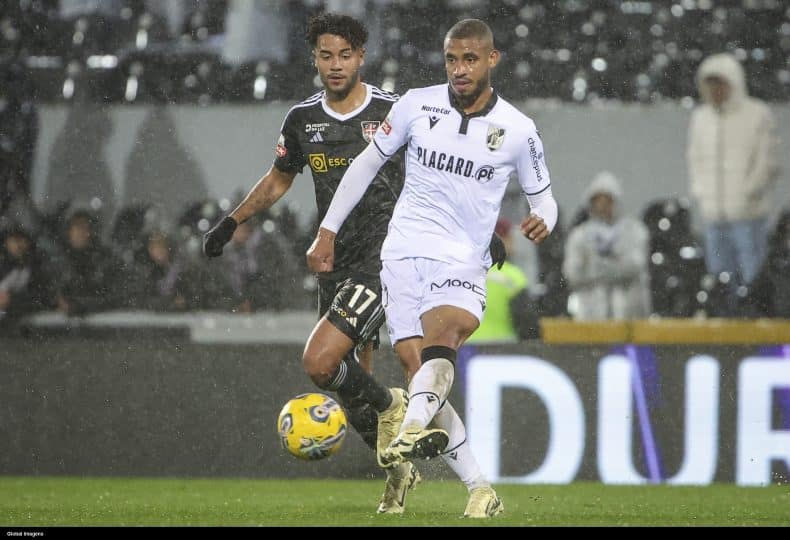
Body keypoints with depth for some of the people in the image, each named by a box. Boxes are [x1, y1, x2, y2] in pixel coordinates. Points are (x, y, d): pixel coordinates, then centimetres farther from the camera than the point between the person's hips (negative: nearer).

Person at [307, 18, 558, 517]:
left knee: (443, 332, -33)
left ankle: (412, 431, -58)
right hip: (405, 252, 2)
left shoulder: (518, 130, 1)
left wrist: (543, 220, -13)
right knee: (419, 367, -11)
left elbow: (543, 196, 12)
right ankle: (480, 488, -5)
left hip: (464, 265, -2)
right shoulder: (417, 105, 3)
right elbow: (368, 163, 15)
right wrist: (328, 231, 14)